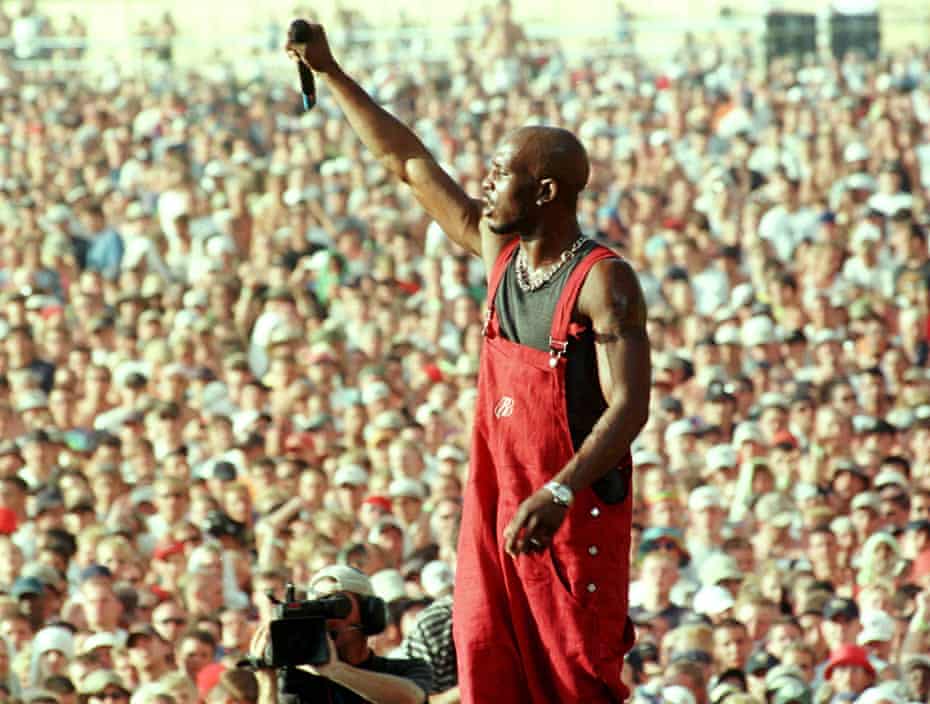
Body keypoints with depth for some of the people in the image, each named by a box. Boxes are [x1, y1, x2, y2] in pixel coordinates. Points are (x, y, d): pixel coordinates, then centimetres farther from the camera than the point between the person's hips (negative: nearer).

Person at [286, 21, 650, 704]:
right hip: (497, 505, 7)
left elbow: (628, 407, -23)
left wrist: (558, 495, -35)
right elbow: (409, 161, 14)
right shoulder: (501, 251, 7)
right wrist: (331, 72, 14)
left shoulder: (603, 282, -16)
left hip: (576, 513, -7)